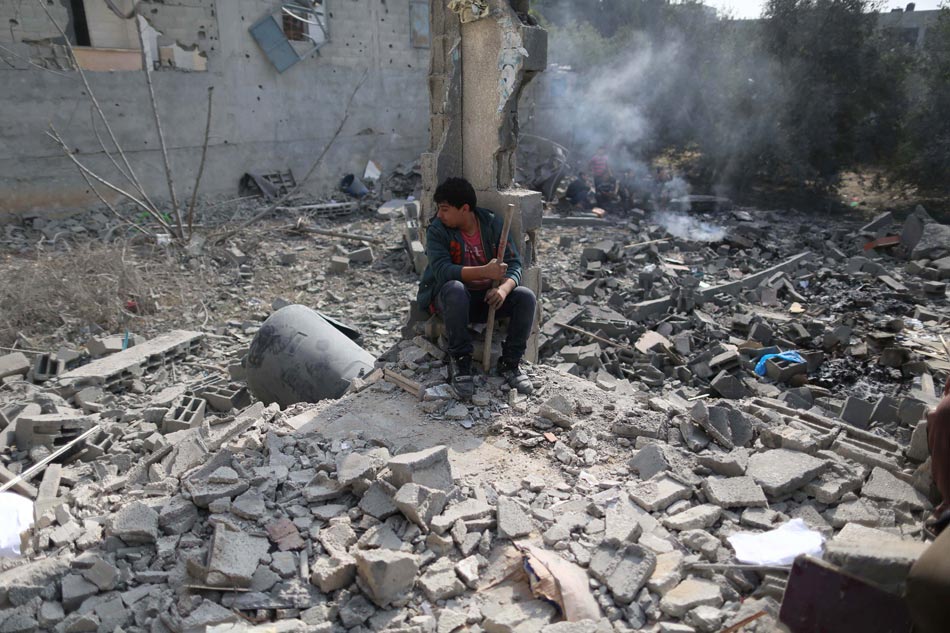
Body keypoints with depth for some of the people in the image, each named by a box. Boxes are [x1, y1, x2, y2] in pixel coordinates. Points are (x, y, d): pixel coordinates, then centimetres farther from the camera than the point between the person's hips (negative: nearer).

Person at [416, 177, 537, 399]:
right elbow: (442, 270, -25)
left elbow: (514, 264, -7)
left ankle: (510, 363, -7)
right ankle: (460, 362, -23)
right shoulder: (437, 231, -10)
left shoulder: (493, 223, -2)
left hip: (488, 296, 3)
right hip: (450, 298, -3)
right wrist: (485, 271, -36)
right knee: (455, 289, -38)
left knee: (526, 297, -22)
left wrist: (503, 288, -29)